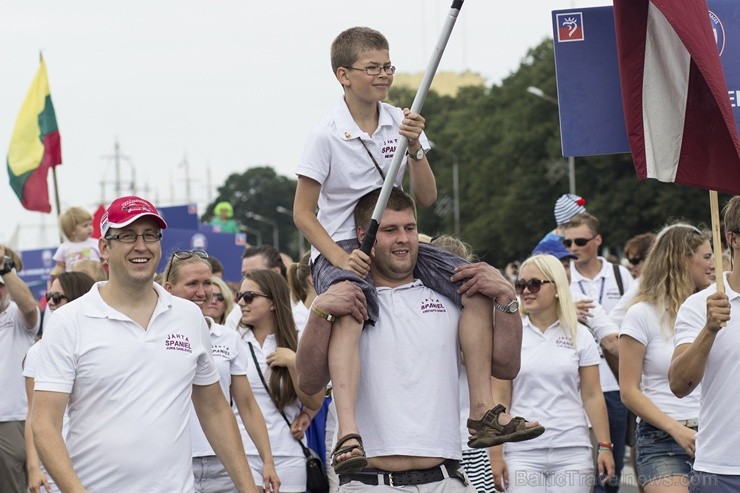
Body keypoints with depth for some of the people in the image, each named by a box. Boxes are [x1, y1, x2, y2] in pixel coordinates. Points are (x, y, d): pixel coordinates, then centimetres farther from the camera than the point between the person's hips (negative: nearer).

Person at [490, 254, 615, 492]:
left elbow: (592, 396, 6)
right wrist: (495, 453, -3)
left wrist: (605, 446, 0)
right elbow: (499, 399, 2)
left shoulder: (579, 336, 6)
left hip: (572, 452, 1)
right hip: (522, 452, -1)